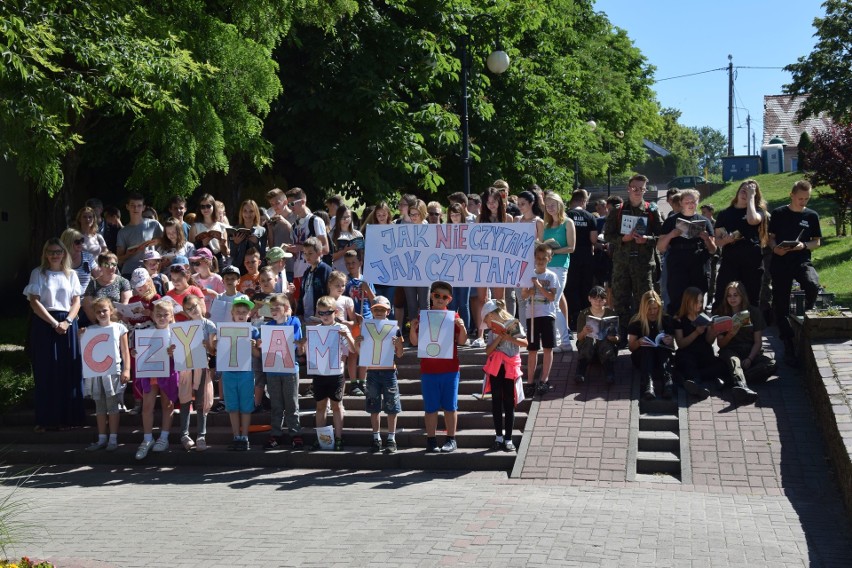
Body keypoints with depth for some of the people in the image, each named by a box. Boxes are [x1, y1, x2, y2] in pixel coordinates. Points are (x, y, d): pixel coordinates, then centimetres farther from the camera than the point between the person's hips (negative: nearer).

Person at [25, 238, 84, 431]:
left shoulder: (71, 274, 11)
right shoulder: (38, 273, 2)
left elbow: (76, 301, 6)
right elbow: (34, 302, -6)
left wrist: (67, 322, -11)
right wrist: (54, 323, -14)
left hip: (67, 324, 3)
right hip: (44, 324, -3)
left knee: (69, 372, 0)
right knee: (47, 372, -3)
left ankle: (68, 416, 7)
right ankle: (47, 419, 1)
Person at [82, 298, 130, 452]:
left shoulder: (119, 328, 1)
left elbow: (125, 351, 1)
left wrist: (126, 370, -7)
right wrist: (81, 337, -7)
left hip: (114, 372, -3)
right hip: (96, 373, 3)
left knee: (113, 406, 1)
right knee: (100, 407, 9)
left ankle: (113, 439, 7)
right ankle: (102, 439, 15)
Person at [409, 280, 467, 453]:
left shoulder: (453, 317, 3)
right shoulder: (423, 316, 3)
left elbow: (461, 341, 2)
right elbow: (415, 342, 3)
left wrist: (462, 327, -15)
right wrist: (412, 329, -15)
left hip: (450, 369, 0)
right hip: (428, 370, 0)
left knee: (450, 406, 5)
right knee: (430, 407, 5)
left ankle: (451, 440, 13)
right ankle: (431, 440, 12)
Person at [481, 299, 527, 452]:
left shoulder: (514, 324, -1)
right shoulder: (494, 330, 11)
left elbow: (525, 342, -8)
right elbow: (488, 351, 2)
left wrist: (508, 337, -16)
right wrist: (499, 337, -10)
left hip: (510, 368, -4)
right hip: (495, 368, 4)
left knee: (509, 403, 1)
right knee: (496, 402, 4)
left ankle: (508, 439, 5)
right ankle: (499, 437, 12)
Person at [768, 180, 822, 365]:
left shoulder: (812, 216, 6)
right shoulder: (779, 213, 3)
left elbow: (817, 242, 9)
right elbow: (770, 237, 7)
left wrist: (804, 245, -12)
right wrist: (775, 248, -14)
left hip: (802, 261, 0)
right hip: (780, 263, 0)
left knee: (813, 285, -31)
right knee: (781, 306, 0)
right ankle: (788, 347, 11)